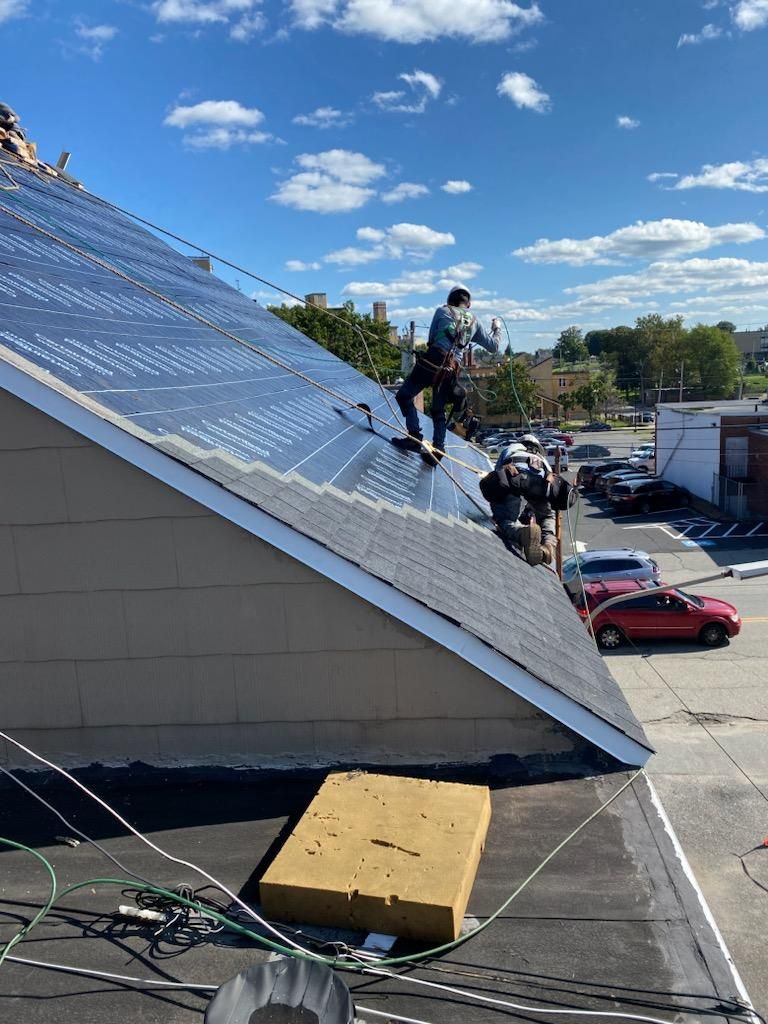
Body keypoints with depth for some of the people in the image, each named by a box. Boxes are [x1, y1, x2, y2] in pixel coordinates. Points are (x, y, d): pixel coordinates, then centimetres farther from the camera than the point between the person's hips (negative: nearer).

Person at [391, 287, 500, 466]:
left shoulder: (442, 311, 13)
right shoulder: (475, 321, 21)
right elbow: (493, 346, 27)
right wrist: (496, 329, 46)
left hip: (433, 360, -4)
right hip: (452, 370, 4)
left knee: (404, 395, 1)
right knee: (438, 411, 17)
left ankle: (415, 437, -13)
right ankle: (437, 450, 9)